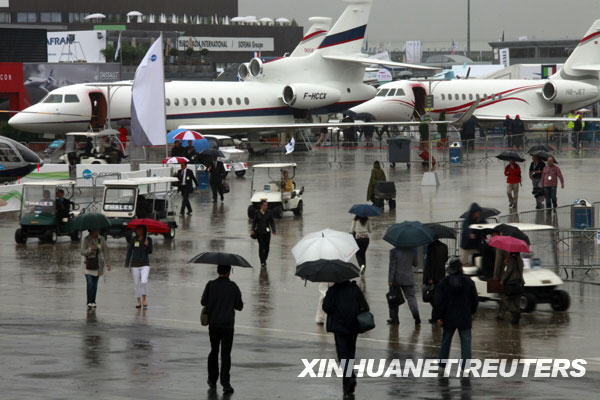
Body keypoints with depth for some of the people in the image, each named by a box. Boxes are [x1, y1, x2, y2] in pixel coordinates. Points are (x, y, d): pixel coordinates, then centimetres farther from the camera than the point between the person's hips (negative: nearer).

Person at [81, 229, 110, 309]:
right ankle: (89, 302, -12)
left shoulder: (101, 239, 1)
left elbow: (105, 251, 2)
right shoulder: (85, 240, -7)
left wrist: (107, 263, -5)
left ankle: (93, 302, 17)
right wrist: (90, 249, -28)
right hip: (88, 264, -3)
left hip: (97, 264, 3)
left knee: (95, 284, 7)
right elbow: (83, 252, -9)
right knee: (89, 283, -12)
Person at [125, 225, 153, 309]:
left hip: (145, 264, -2)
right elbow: (129, 252, 4)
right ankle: (138, 301, 14)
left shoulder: (148, 239, 1)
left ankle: (144, 299, 0)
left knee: (144, 281, -18)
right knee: (136, 283, 3)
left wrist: (147, 245, -22)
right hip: (135, 264, 2)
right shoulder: (133, 240, 3)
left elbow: (150, 251, -1)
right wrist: (126, 264, -2)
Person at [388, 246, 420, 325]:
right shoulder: (412, 251, -1)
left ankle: (394, 318, 12)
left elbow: (392, 266, -11)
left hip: (396, 280, -2)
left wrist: (390, 280, -9)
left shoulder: (394, 251, -10)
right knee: (411, 297, 3)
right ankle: (416, 316, -13)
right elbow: (415, 264, 12)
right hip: (408, 279, 2)